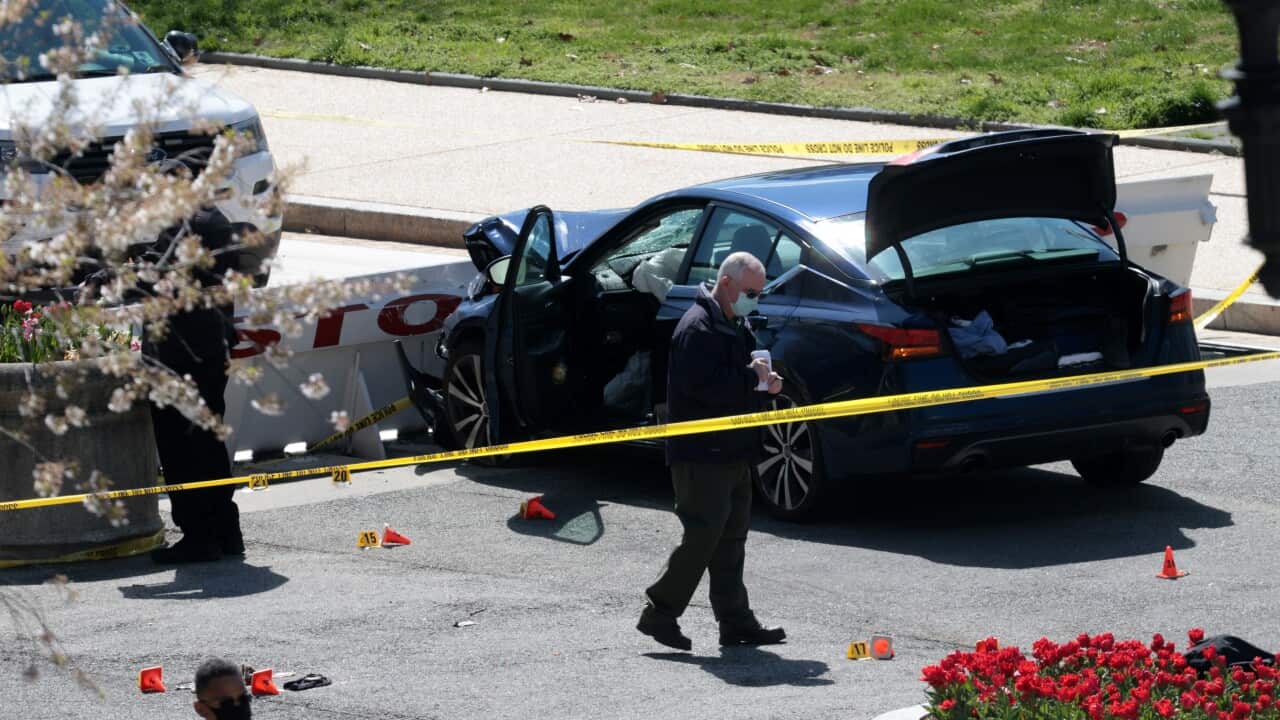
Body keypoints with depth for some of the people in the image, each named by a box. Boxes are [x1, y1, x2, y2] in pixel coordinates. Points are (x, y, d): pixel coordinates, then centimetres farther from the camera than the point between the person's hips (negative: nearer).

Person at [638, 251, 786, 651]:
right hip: (701, 454, -10)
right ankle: (660, 614, -1)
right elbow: (703, 387, -26)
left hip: (731, 451, 10)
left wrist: (763, 383, 6)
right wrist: (752, 378, -18)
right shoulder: (698, 327, -16)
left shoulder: (736, 325, 17)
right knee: (704, 535, -10)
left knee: (731, 539, 11)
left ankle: (736, 622, 14)